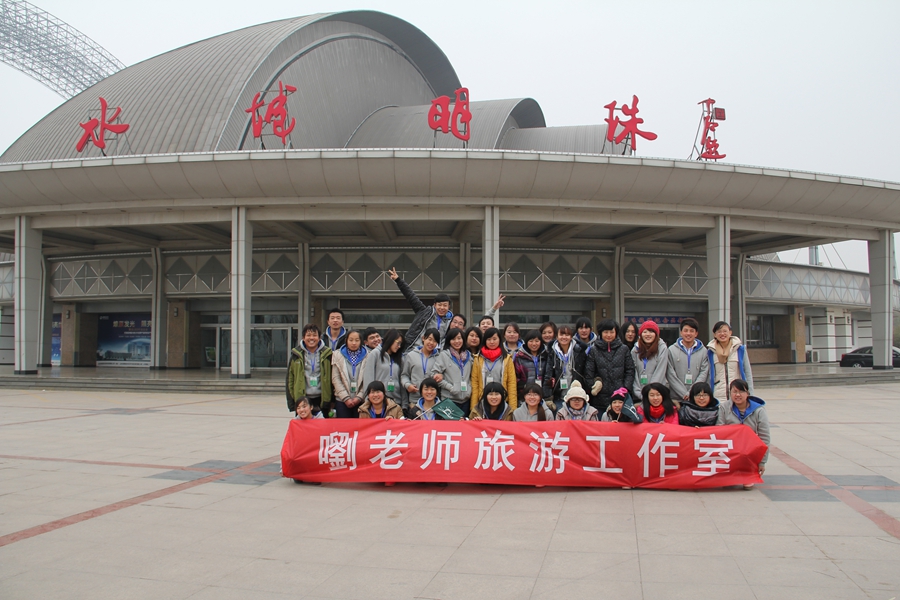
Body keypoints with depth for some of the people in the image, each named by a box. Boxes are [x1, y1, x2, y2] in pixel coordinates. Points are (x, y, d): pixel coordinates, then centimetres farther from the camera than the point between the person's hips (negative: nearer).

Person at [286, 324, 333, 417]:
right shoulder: (296, 355, 1)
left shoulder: (326, 354, 0)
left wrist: (332, 402, -3)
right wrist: (291, 403, -1)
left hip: (322, 399, 0)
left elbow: (332, 378, 3)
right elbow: (289, 379, 3)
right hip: (302, 400, 0)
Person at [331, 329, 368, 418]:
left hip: (361, 400, 0)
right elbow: (335, 379, 0)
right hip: (342, 401, 1)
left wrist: (359, 397, -8)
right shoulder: (337, 355, 5)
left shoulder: (367, 356, 2)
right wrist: (346, 398, -7)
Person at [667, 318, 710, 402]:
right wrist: (684, 394, -11)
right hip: (676, 397, -1)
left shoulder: (703, 351, 7)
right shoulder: (671, 350, 2)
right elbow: (670, 375, -3)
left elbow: (704, 373, 0)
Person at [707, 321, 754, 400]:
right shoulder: (710, 352, 5)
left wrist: (750, 394, 4)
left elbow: (748, 373, 8)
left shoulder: (740, 349, 5)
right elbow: (708, 376, 9)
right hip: (718, 397, 0)